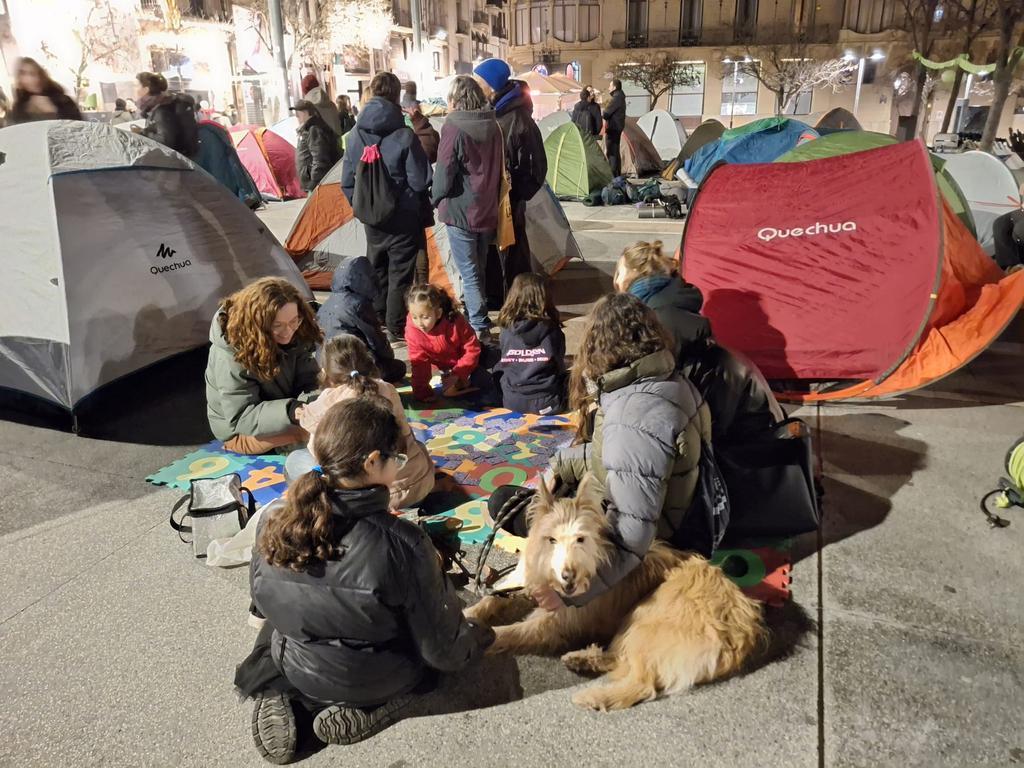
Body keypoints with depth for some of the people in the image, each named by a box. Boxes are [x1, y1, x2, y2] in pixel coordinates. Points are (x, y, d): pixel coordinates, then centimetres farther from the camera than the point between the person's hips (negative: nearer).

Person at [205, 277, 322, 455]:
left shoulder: (296, 334, -14)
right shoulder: (230, 353, -30)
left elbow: (309, 381, -14)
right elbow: (241, 418, -28)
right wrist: (290, 412, -45)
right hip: (240, 431, -7)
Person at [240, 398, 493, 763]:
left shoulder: (273, 525, -21)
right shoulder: (403, 544, -33)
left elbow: (265, 601, -1)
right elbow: (440, 646, -19)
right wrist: (475, 640, 4)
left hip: (297, 669, 4)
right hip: (377, 681, -3)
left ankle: (281, 697, 9)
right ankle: (361, 710, 6)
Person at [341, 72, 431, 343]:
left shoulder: (355, 135, -1)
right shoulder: (404, 136, -16)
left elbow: (347, 181, 5)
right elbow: (420, 180, -13)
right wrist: (422, 204, 7)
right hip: (403, 218, -5)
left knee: (376, 270, 19)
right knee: (400, 275, 4)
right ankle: (397, 330, 10)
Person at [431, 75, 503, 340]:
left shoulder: (454, 127, -15)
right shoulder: (492, 126, 5)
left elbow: (444, 172, -15)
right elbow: (498, 167, 10)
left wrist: (435, 198, 1)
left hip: (461, 210, -6)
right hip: (488, 210, 6)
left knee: (469, 271, -2)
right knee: (479, 267, 18)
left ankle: (479, 327, -4)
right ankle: (473, 310, 32)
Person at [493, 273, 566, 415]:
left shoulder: (506, 330, -8)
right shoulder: (553, 331, -11)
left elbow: (502, 365, 5)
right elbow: (560, 367, 3)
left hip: (511, 403, -1)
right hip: (547, 404, 1)